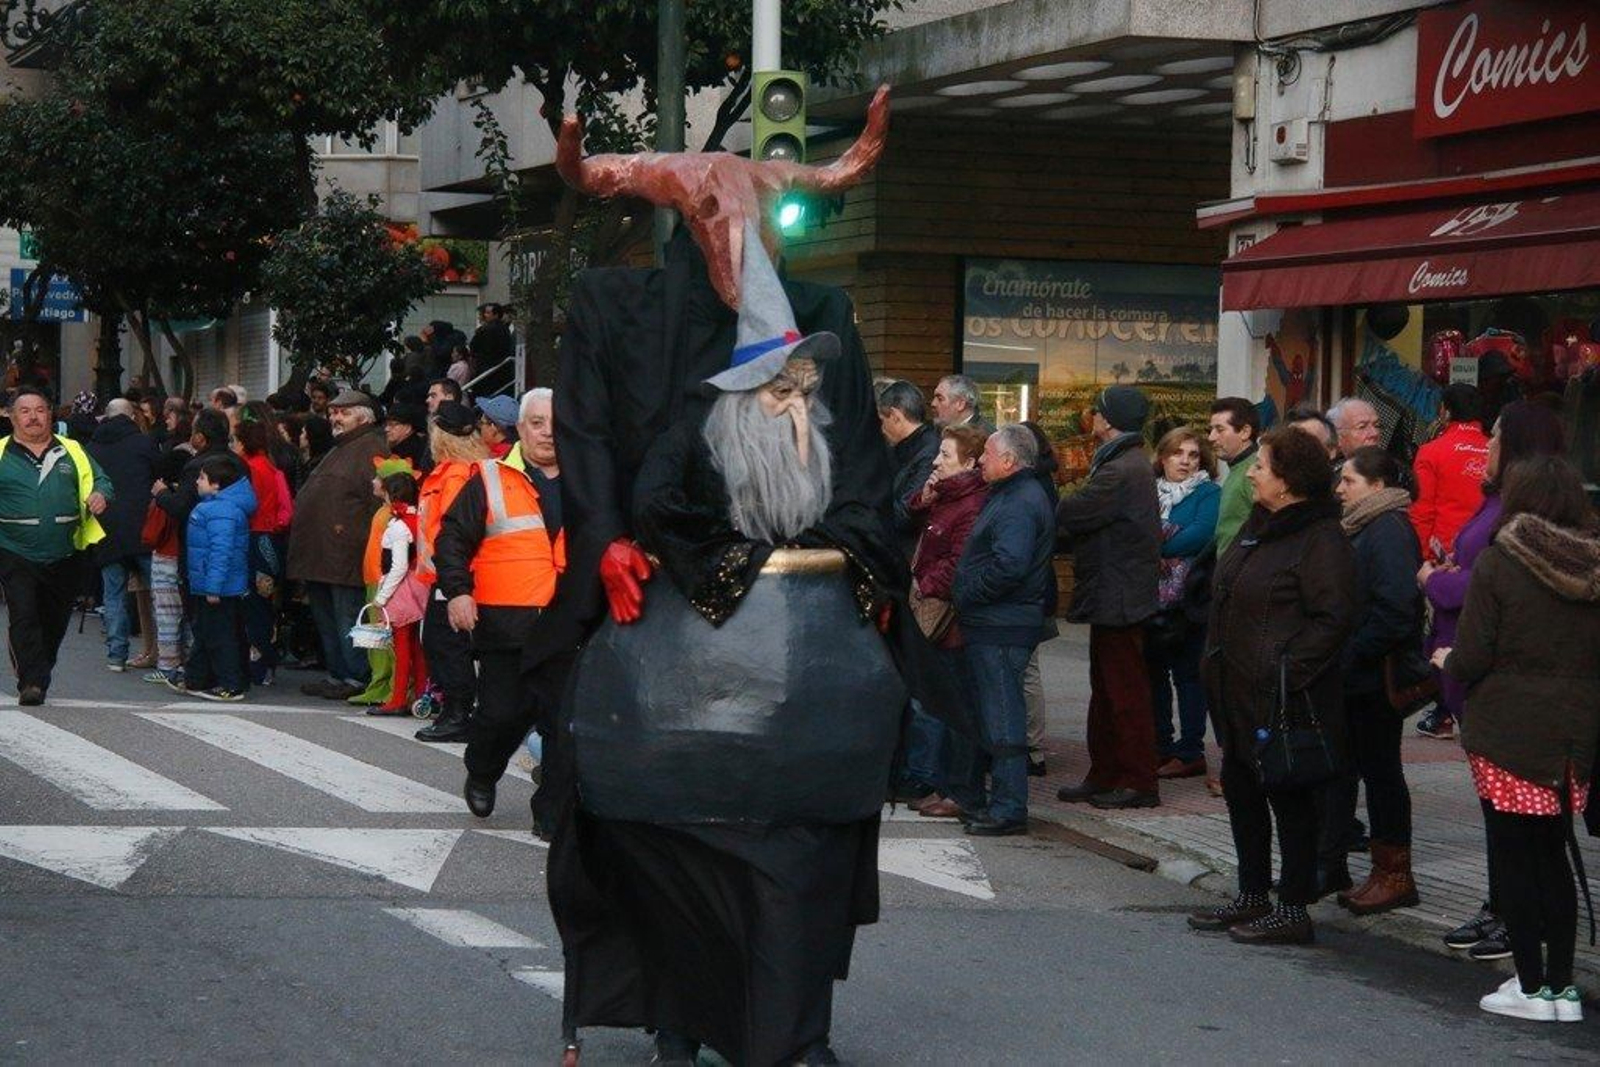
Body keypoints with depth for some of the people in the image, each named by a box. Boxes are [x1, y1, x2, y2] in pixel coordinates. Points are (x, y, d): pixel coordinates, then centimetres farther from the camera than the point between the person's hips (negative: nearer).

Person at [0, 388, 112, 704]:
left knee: (54, 623, 12)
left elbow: (100, 482, 14)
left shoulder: (72, 452, 10)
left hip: (64, 556, 3)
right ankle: (31, 683, -15)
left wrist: (100, 495, -9)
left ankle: (40, 680, 27)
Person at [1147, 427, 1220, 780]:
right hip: (1151, 596, 5)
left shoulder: (1208, 493, 0)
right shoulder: (1150, 491, 14)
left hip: (1187, 599, -5)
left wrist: (1156, 547, -12)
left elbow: (1201, 534, -16)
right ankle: (1159, 747, 15)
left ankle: (1190, 752, 1)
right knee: (1154, 672, 8)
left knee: (1187, 674, -1)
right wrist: (1169, 544, -12)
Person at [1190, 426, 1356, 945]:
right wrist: (1216, 662, 17)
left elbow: (1334, 619, -20)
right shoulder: (1258, 526, 14)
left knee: (1290, 797, -1)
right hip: (1240, 694, 10)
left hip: (1285, 699, -10)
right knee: (1241, 789, 16)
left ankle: (1293, 910, 6)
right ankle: (1251, 897, 28)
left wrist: (1290, 670, -23)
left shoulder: (1321, 540, -15)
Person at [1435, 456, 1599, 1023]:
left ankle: (1532, 986, 5)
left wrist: (1447, 661, 8)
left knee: (1513, 854, 4)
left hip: (1509, 733, -5)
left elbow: (1471, 658, -13)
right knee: (1553, 854, 15)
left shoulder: (1498, 563, -12)